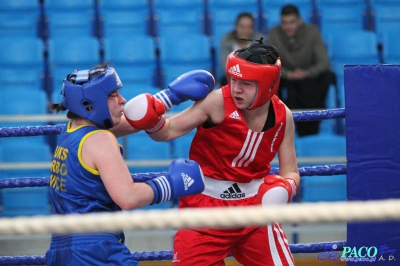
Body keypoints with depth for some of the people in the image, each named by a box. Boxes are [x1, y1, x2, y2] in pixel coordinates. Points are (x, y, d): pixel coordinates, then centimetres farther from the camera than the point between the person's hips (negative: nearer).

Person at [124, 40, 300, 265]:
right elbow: (170, 130, -17)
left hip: (255, 204, 3)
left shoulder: (282, 116, -7)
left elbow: (291, 173, 1)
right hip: (206, 205, -3)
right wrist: (152, 122, -39)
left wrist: (285, 188, -21)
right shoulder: (218, 102, -19)